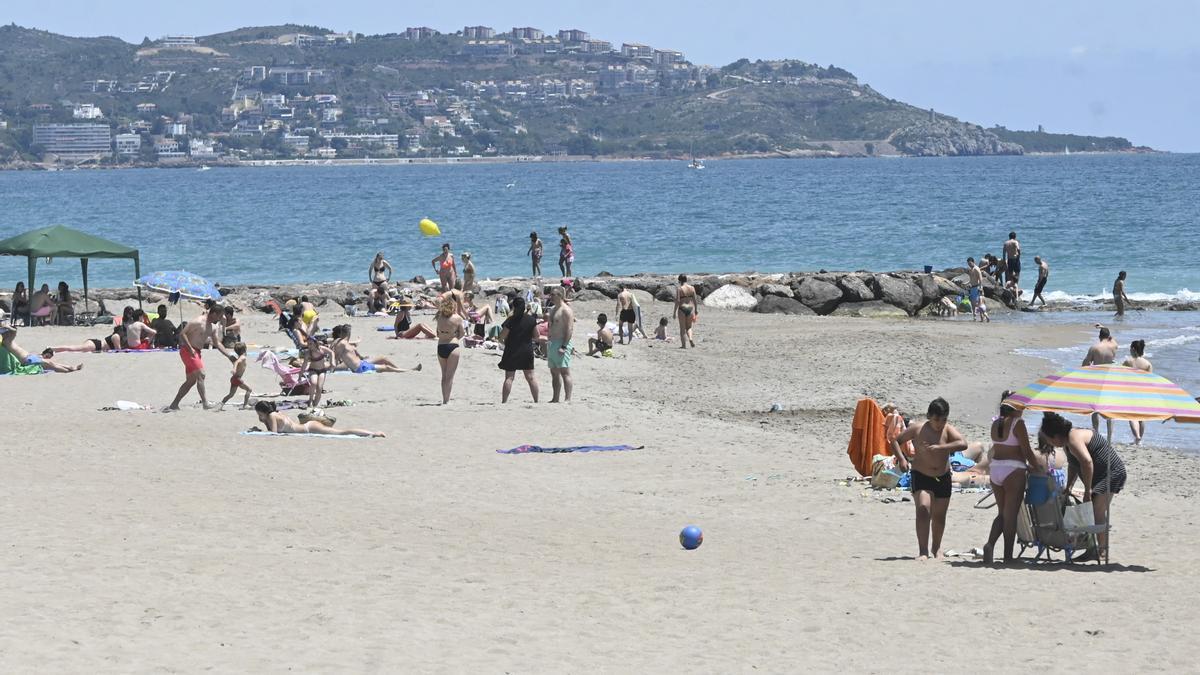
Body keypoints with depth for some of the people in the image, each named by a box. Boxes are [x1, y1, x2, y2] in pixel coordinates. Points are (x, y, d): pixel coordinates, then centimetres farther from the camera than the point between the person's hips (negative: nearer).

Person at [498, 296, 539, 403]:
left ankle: (504, 401, -1)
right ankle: (536, 401, 9)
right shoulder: (531, 319, -3)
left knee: (509, 377, 0)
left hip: (512, 352, -3)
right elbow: (536, 336, 4)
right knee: (531, 377, 8)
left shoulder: (511, 320, -14)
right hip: (527, 351, 3)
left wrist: (502, 342, 11)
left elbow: (502, 337, -11)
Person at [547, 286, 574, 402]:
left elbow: (569, 329, -18)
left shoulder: (566, 310, -12)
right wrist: (549, 346, 19)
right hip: (552, 344, 10)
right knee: (554, 373, 11)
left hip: (562, 343, -10)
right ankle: (555, 399, 16)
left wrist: (564, 346, -23)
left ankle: (567, 399, -14)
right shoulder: (553, 309, 18)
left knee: (564, 372, -11)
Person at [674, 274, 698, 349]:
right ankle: (690, 339, -8)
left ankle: (683, 345, 9)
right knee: (688, 327, 18)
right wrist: (696, 311, 13)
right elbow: (695, 300, 4)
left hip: (682, 309, -4)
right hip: (690, 308, 4)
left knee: (682, 328, 7)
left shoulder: (679, 289, -9)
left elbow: (677, 301, -13)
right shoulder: (692, 288, 3)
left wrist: (675, 312, -9)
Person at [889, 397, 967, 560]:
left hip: (942, 478, 2)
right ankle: (923, 551, -23)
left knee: (939, 516, 13)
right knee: (923, 509, -21)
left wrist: (940, 447, -36)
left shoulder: (948, 430, -7)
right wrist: (901, 458, -14)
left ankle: (936, 548, 36)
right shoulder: (918, 429, -8)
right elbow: (896, 441, 3)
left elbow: (963, 444, -25)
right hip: (921, 477, -2)